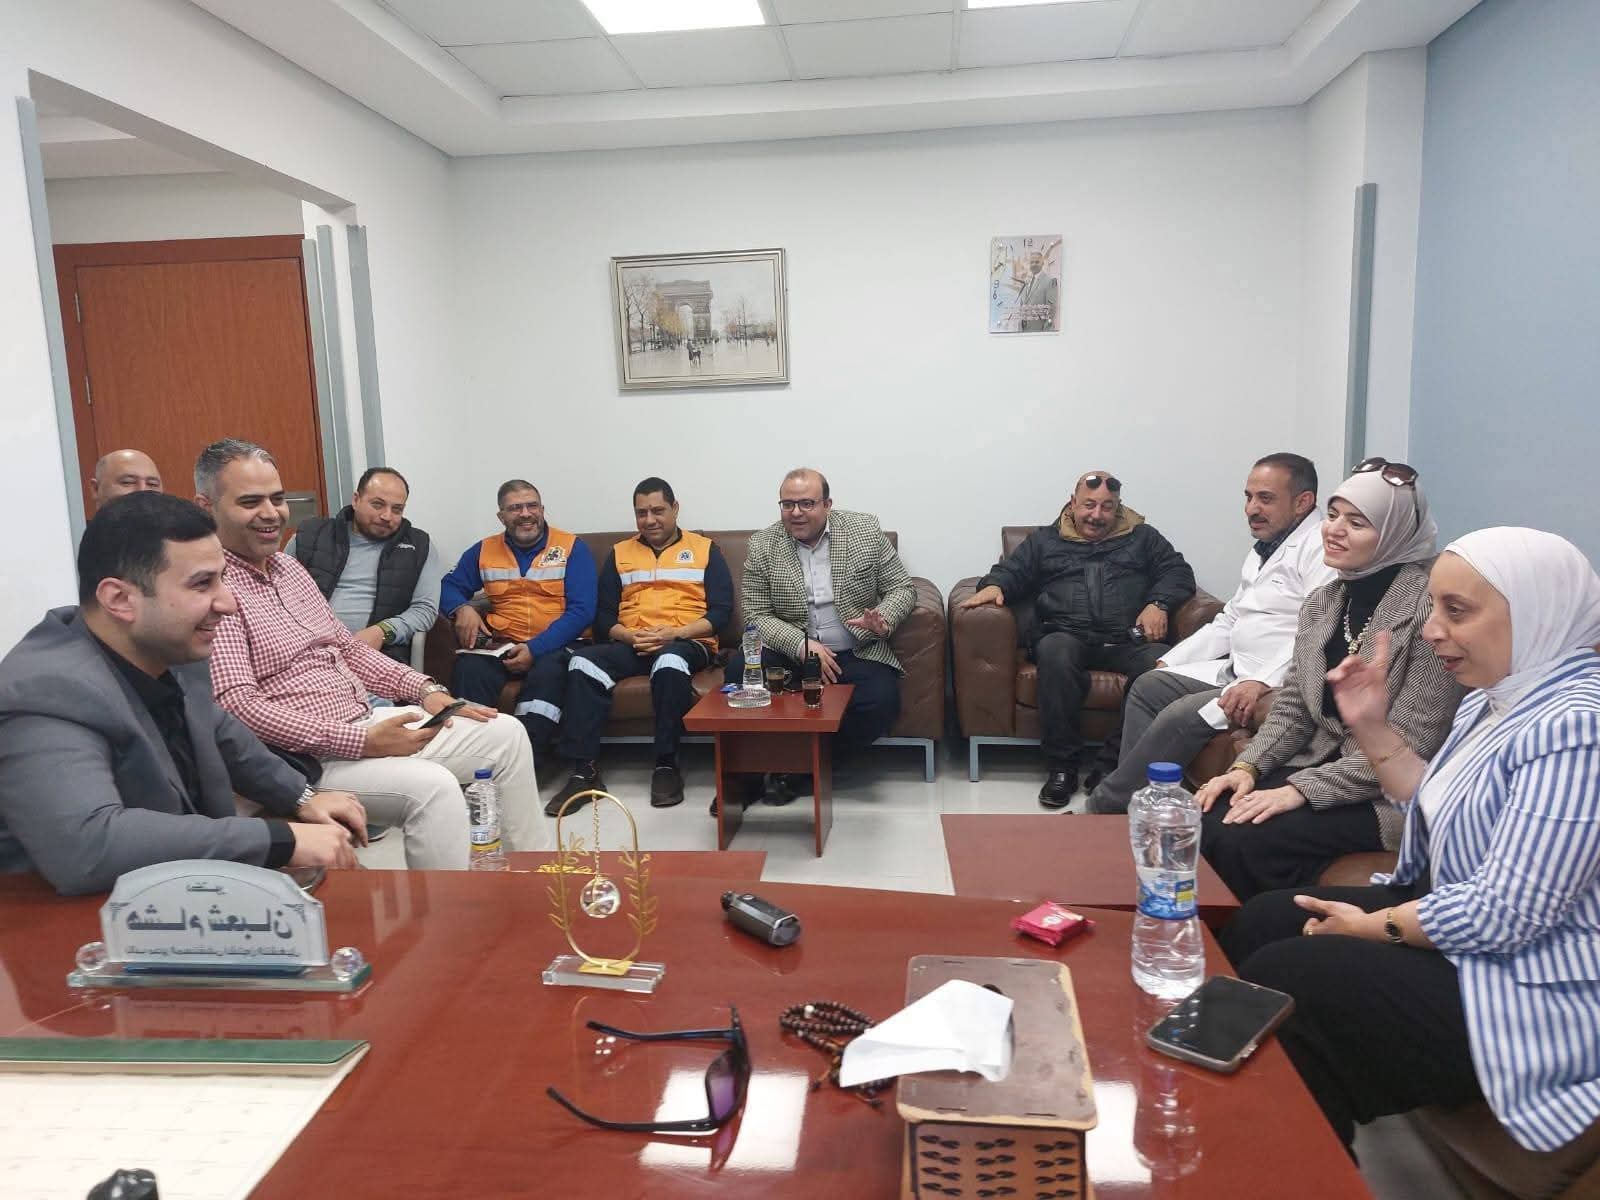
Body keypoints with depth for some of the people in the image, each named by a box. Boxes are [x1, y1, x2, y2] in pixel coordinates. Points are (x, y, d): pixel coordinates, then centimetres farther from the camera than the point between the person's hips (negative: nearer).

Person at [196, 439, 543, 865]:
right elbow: (236, 704, -22)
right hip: (311, 757, -9)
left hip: (369, 723, 9)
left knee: (505, 734, 5)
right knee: (432, 786, -32)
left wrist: (424, 689, 5)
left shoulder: (289, 567, 14)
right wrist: (359, 742, -26)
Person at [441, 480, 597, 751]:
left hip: (555, 646, -3)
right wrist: (462, 608, -7)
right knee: (470, 667, -31)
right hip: (500, 645, 3)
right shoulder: (484, 550, 16)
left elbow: (581, 609, -5)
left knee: (547, 673, -37)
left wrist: (536, 648, -17)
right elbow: (450, 586, 19)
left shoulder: (572, 548, 4)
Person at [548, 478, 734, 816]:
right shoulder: (619, 553, 20)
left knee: (670, 662, -39)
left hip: (687, 644, -3)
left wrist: (674, 633, -13)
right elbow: (603, 614, 13)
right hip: (630, 645, 3)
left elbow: (721, 610, 2)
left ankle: (666, 765, -25)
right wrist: (629, 636, -10)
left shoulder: (705, 549, 12)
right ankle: (583, 771, -25)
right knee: (582, 663, -27)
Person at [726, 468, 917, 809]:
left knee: (880, 704, -29)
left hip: (858, 653, 0)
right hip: (791, 650, 1)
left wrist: (883, 620, -20)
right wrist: (802, 645, -21)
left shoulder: (866, 530, -2)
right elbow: (757, 615, -4)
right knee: (739, 672, -27)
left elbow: (902, 587, 2)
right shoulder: (762, 545, -1)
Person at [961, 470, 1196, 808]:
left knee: (1161, 664, -34)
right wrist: (994, 586, -5)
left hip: (1128, 638, 1)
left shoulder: (1142, 538, 25)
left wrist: (1158, 603, -4)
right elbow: (1011, 571, 19)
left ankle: (1111, 763, -24)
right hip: (1067, 635, 0)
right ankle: (1062, 764, -26)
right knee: (1055, 652, -38)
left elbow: (1178, 572, 17)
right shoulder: (1045, 540, 26)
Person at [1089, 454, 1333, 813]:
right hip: (1235, 669, 10)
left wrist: (1262, 682, -32)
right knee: (1147, 686, 4)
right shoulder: (1263, 548, 19)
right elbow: (1228, 621, 24)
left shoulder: (1321, 547, -12)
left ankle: (1104, 807, -10)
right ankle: (1131, 801, 1)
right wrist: (1170, 661, 16)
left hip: (1277, 685, -10)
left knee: (1182, 716, -24)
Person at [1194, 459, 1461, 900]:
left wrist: (1303, 790, -22)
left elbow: (1411, 744, -20)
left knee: (1244, 840, -24)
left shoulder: (1432, 604, -18)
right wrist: (1247, 766, -7)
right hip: (1324, 764, 7)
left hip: (1393, 791, -6)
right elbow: (1292, 707, 10)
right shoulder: (1323, 600, 6)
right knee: (1207, 821, -16)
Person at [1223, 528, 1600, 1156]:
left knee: (1280, 980, -15)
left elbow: (1502, 915, -29)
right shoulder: (1499, 699, 6)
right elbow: (1443, 811, 13)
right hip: (1455, 919, 10)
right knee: (1257, 926, 7)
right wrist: (1372, 725, 1)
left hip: (1527, 993, -10)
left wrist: (1373, 927, -14)